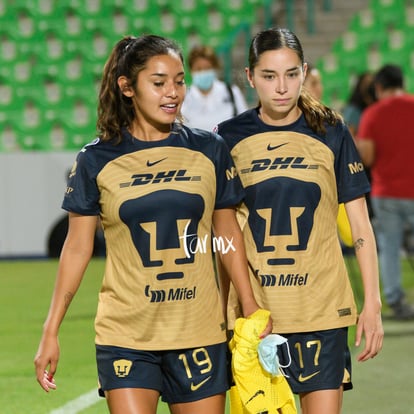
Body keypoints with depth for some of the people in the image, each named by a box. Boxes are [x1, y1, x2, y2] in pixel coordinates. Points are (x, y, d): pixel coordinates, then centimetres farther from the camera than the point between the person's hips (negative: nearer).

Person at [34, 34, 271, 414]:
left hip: (199, 334, 2)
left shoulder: (209, 151, 3)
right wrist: (51, 333, 3)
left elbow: (228, 234, 11)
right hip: (125, 336, -2)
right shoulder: (97, 161, -1)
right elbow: (77, 247, 4)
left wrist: (251, 308, 7)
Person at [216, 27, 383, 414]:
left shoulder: (331, 133, 1)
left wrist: (372, 304, -1)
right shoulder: (229, 137, 2)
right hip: (253, 309, 1)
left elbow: (360, 226, 3)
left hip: (322, 309, -1)